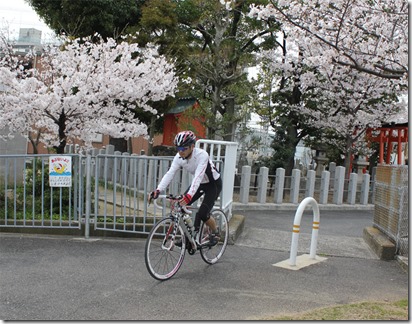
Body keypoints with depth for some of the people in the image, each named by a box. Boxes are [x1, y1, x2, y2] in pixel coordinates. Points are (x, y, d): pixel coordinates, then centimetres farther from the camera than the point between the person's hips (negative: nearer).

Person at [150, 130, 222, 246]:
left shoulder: (202, 155, -34)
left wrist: (189, 195, -57)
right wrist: (158, 190, -38)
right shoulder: (179, 157, -17)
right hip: (199, 183, 6)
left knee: (202, 214, -16)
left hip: (213, 184, -6)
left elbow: (198, 177, -44)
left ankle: (215, 232, 14)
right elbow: (169, 174, -24)